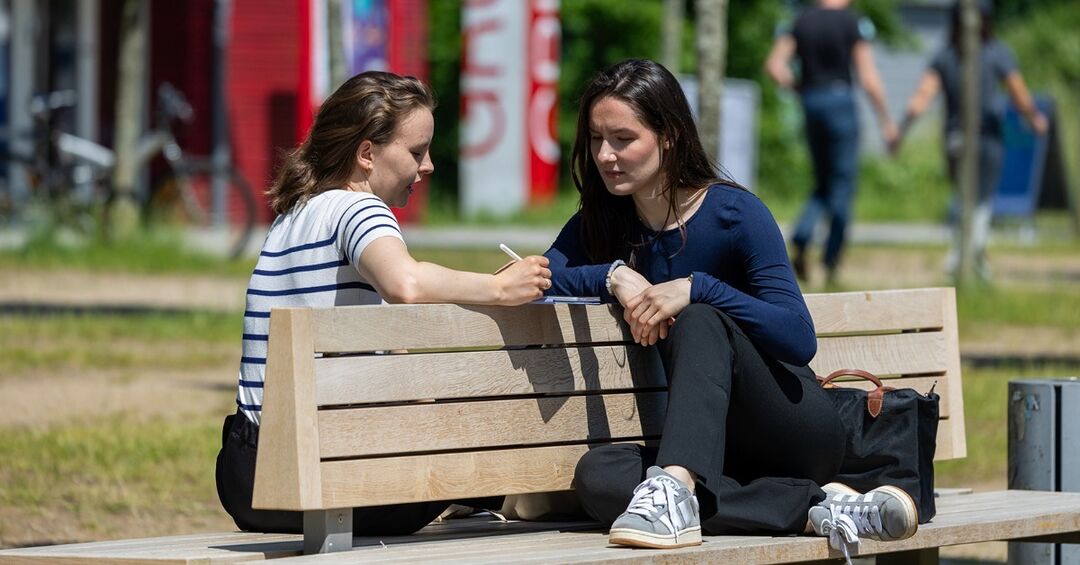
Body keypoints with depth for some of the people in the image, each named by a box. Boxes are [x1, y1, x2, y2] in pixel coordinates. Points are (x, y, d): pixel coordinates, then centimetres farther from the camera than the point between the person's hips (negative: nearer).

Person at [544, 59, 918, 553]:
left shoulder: (734, 213, -8)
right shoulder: (600, 224, 9)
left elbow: (799, 338, -17)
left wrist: (696, 289, -27)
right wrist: (613, 275, -20)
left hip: (800, 431, -5)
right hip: (721, 451, 5)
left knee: (699, 323, -32)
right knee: (597, 476, -29)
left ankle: (676, 486, -53)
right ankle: (813, 507, -30)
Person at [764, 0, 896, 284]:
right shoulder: (853, 23, -6)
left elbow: (774, 65, 0)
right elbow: (869, 79, -9)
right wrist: (886, 120, -1)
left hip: (810, 104, 5)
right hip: (839, 99, -5)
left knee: (823, 183, 16)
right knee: (842, 183, 3)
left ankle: (800, 239, -8)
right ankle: (831, 262, 1)